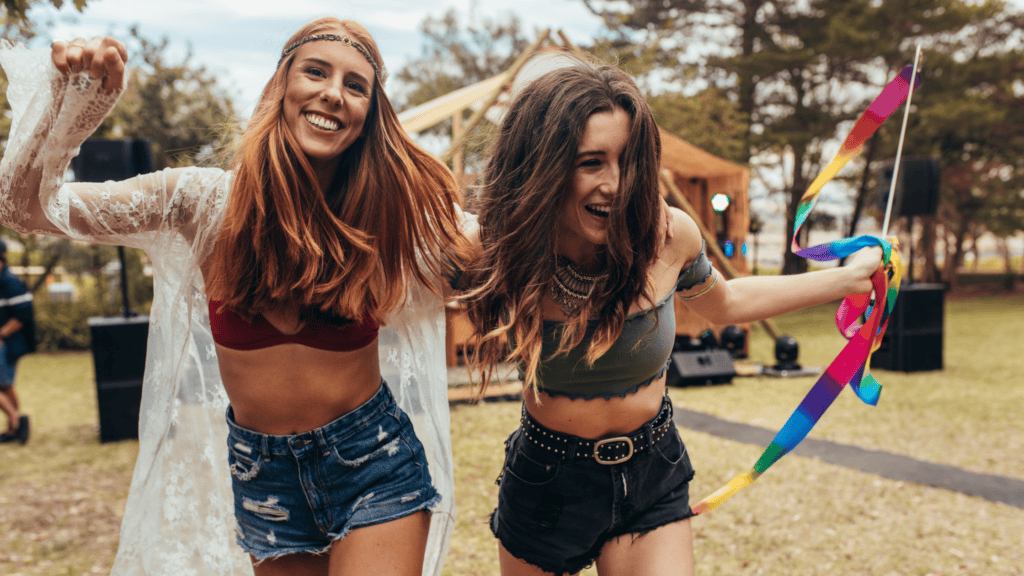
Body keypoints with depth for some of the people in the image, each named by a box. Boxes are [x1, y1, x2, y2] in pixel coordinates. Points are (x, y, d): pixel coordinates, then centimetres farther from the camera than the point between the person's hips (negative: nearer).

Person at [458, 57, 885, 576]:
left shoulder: (667, 235, -15)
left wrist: (849, 277, 12)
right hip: (544, 482, 0)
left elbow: (726, 303, 8)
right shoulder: (495, 250, -18)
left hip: (651, 481, 1)